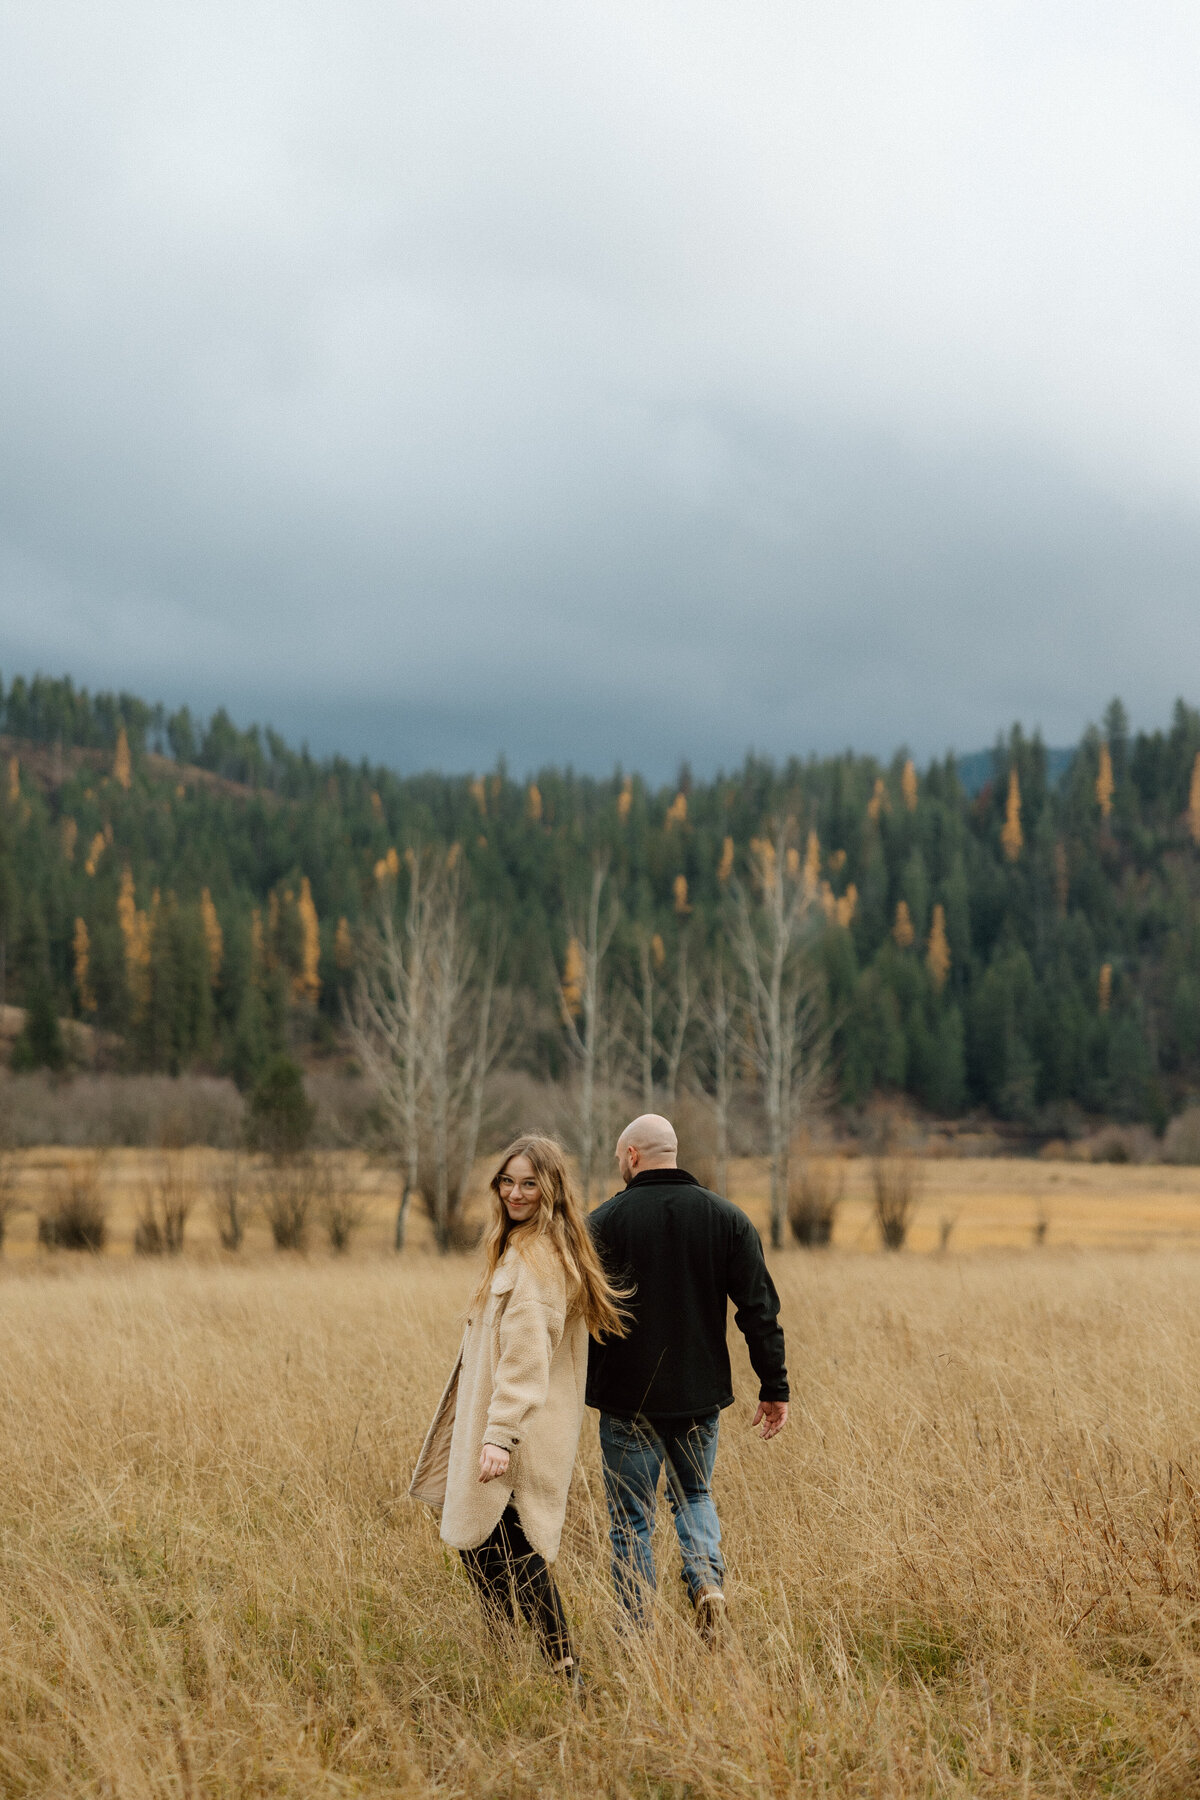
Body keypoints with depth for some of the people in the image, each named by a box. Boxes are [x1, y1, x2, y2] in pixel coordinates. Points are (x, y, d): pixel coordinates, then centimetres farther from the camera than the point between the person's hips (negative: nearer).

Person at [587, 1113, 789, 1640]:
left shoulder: (603, 1223, -7)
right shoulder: (727, 1219, 1)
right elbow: (759, 1309, 0)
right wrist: (774, 1387, 5)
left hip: (628, 1399, -3)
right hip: (701, 1397, 3)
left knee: (631, 1519, 7)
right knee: (695, 1495, 22)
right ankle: (707, 1575, -4)